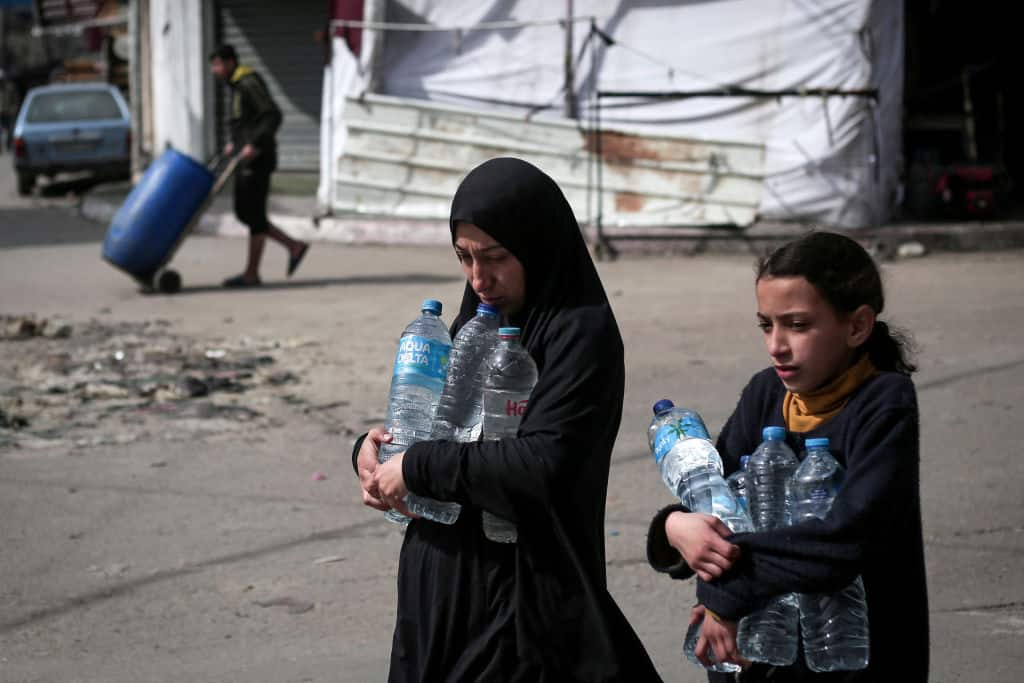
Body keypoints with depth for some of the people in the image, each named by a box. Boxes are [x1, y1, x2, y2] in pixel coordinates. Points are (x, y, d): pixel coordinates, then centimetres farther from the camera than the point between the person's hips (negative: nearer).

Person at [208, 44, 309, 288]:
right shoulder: (238, 85, 16)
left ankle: (251, 274, 2)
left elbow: (273, 116, -22)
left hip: (257, 159, -10)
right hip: (244, 159, 10)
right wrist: (235, 142, 20)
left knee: (254, 215, -4)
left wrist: (254, 144, -27)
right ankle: (294, 247, 15)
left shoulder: (249, 84, -14)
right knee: (243, 212, 11)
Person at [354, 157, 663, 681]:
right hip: (439, 590, 7)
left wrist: (419, 467, -19)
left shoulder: (582, 334, -14)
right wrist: (373, 451, -7)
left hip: (524, 599, -7)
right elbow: (425, 423, 15)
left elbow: (541, 464, -25)